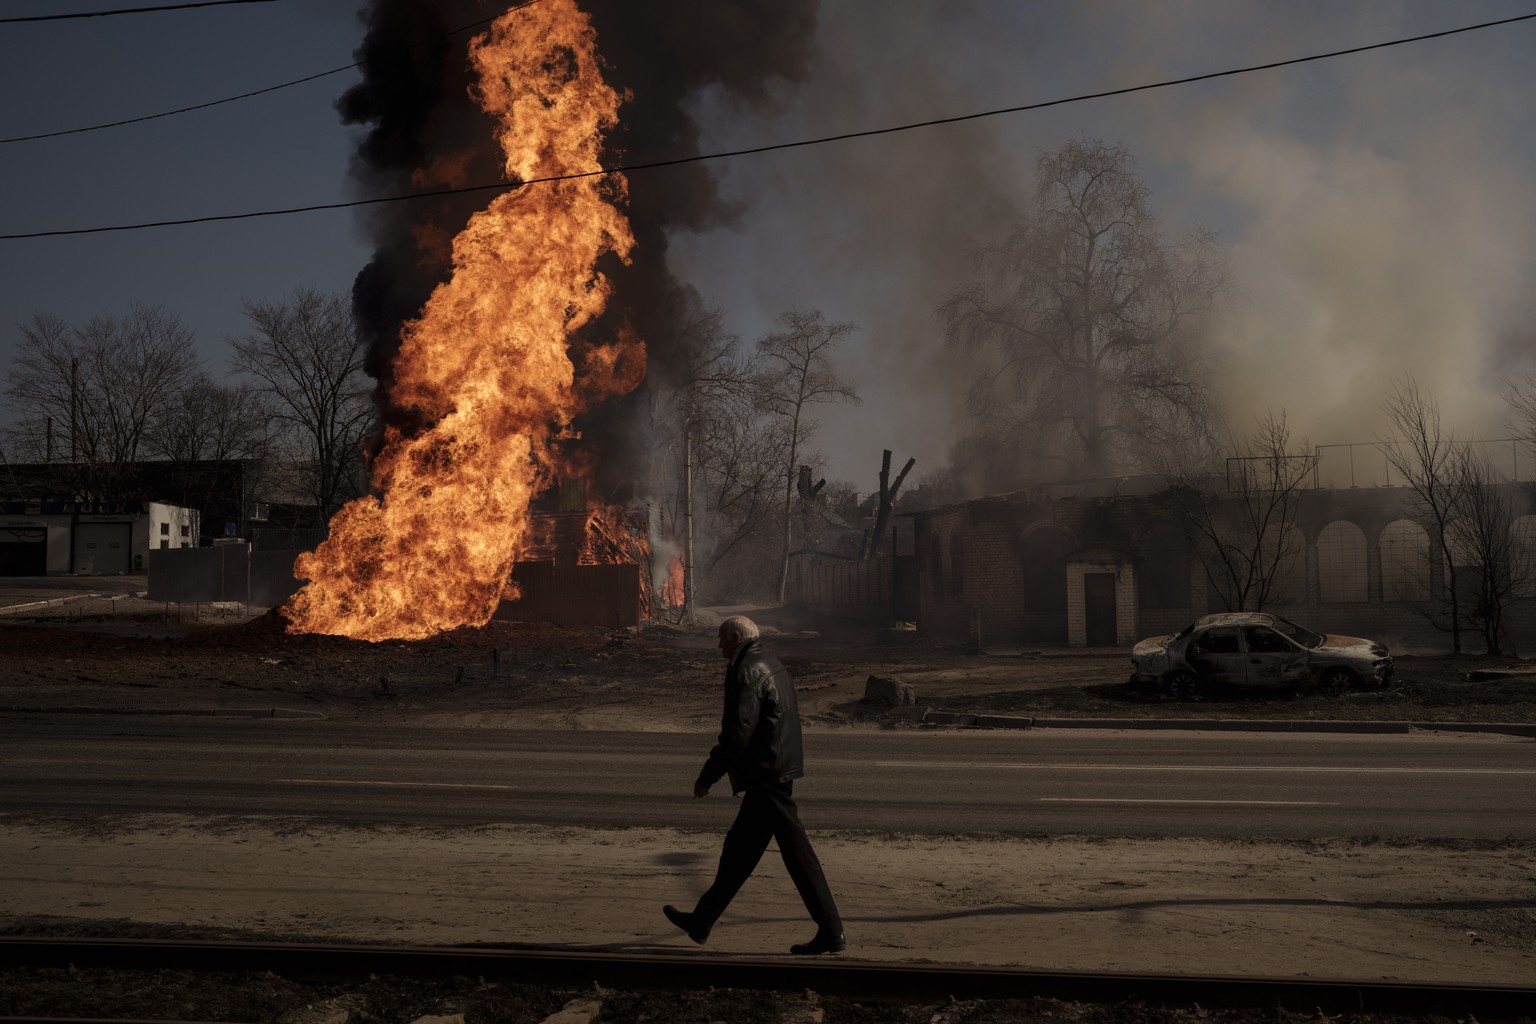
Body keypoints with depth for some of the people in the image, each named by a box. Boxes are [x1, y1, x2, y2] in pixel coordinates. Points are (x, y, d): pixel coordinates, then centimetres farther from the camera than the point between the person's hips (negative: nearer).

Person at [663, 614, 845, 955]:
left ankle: (831, 933, 0)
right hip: (776, 772, 10)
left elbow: (737, 733, -20)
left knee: (797, 853, -5)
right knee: (739, 849, 13)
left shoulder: (747, 671, -14)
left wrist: (707, 777, -13)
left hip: (766, 777, -10)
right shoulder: (769, 664, 17)